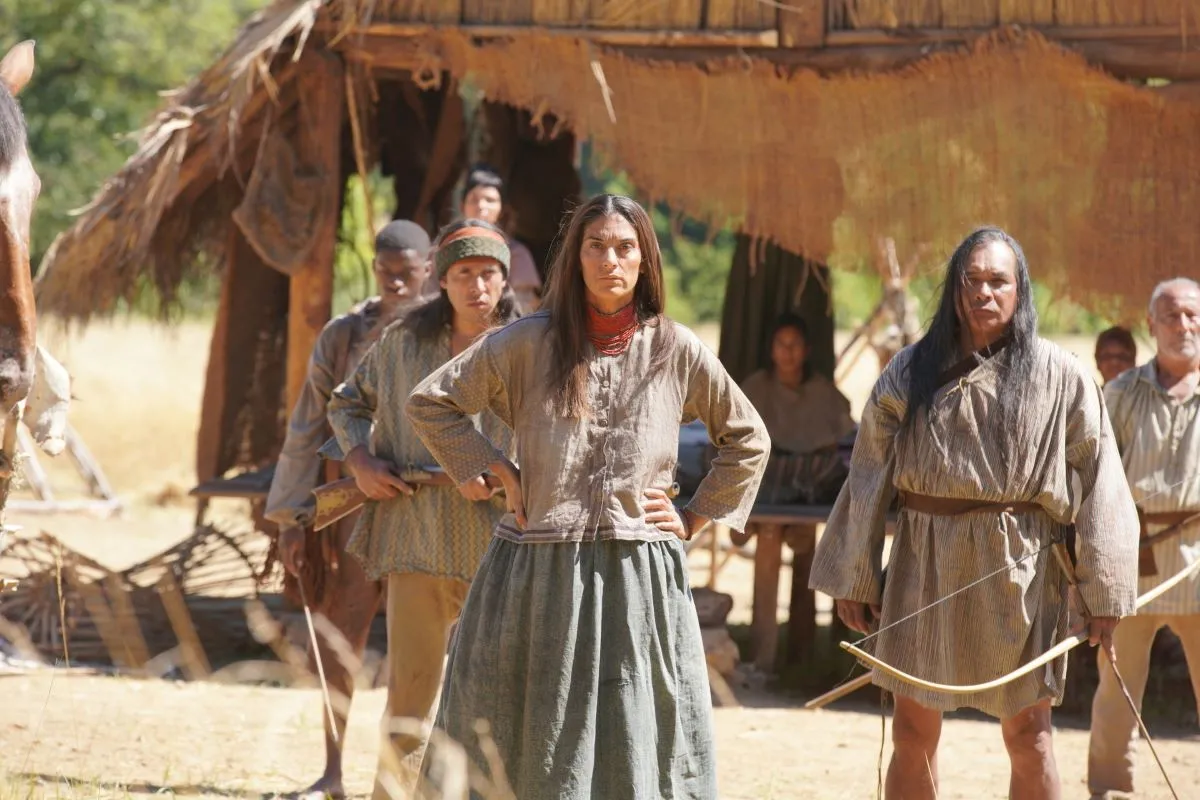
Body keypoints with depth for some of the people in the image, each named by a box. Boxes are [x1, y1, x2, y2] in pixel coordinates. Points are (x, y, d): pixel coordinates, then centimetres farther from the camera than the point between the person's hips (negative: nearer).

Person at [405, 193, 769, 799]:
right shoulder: (529, 343, 1)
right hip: (537, 571, 0)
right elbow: (428, 403, 8)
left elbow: (747, 440, 17)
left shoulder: (676, 352, 4)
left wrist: (695, 519, 8)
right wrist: (499, 473, 1)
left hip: (639, 577, 0)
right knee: (533, 745, 5)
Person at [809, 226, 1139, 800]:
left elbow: (1099, 479, -3)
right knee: (912, 732, 5)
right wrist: (854, 578, 6)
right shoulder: (912, 371, 5)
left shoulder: (1058, 375, -1)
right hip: (924, 561, 2)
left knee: (1027, 732, 1)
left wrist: (1104, 590, -9)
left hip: (1018, 567, -2)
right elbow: (869, 476, 8)